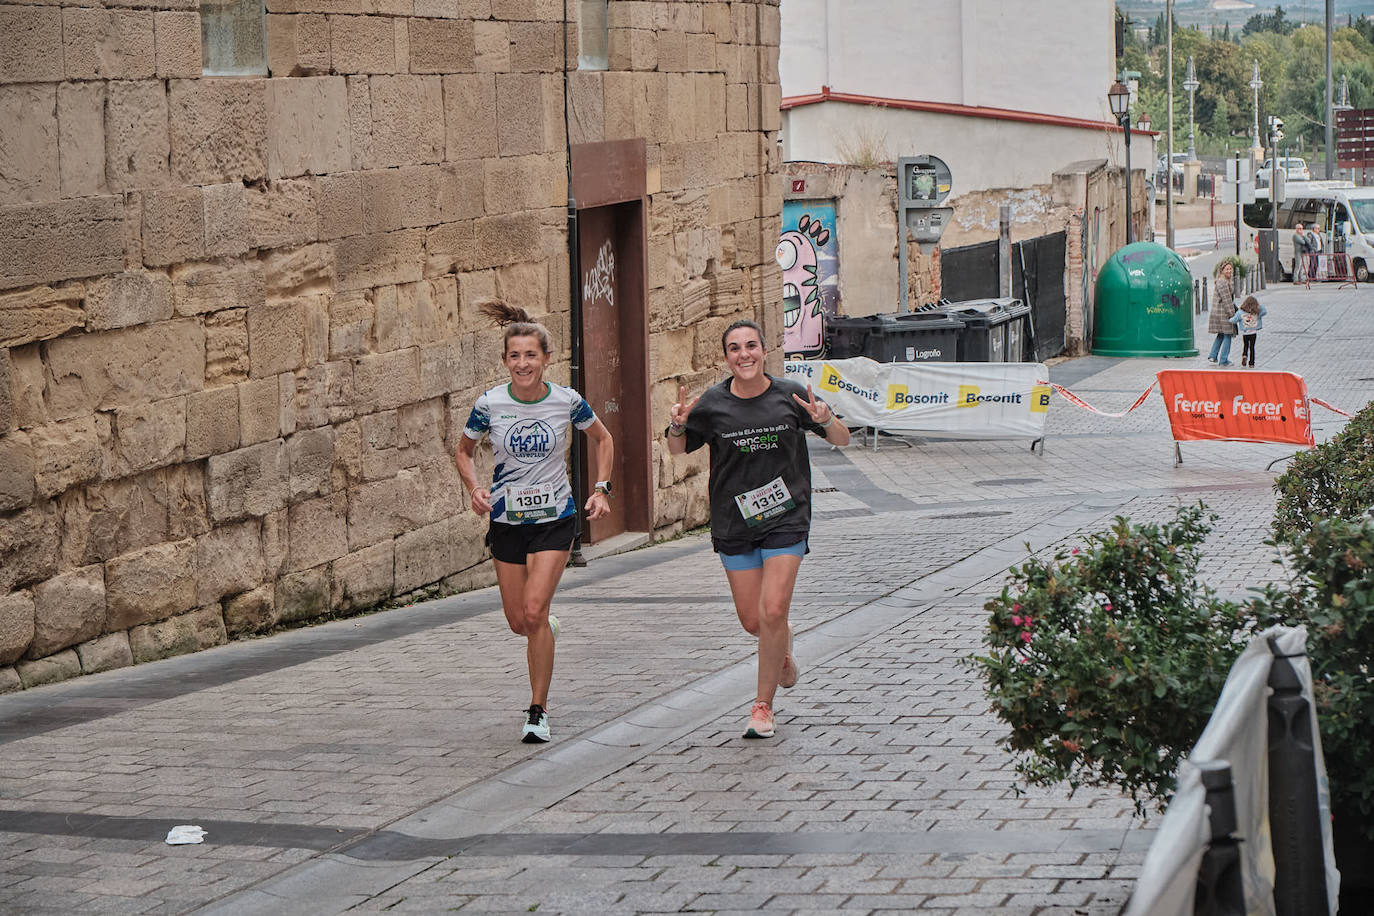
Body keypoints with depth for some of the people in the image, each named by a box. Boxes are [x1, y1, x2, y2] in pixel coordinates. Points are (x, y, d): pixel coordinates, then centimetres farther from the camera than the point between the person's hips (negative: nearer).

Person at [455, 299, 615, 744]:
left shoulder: (566, 401, -9)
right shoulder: (489, 404, -8)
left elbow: (602, 440, 10)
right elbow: (464, 450, 9)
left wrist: (601, 489, 0)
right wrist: (474, 489, -9)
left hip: (555, 519, -2)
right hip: (507, 520, 2)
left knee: (534, 609, -17)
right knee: (518, 622, 8)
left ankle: (538, 712, -6)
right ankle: (548, 627, 48)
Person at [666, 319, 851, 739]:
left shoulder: (790, 396, -4)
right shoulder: (712, 404, -3)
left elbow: (842, 440, 4)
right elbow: (678, 449, 10)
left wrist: (826, 420, -19)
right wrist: (677, 424, -12)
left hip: (786, 518, -2)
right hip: (734, 523, 2)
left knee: (773, 613, -13)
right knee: (752, 620, 6)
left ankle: (763, 706, 2)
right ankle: (783, 649, 42)